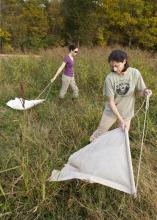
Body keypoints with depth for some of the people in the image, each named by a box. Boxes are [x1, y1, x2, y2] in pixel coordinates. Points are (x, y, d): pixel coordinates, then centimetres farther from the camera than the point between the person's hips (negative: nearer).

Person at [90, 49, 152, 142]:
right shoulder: (110, 78, -22)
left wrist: (145, 91, -31)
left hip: (126, 112, 1)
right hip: (111, 111, -1)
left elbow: (141, 91, -6)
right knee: (100, 132, 17)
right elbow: (111, 101, -19)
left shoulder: (135, 73, -18)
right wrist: (120, 119, -24)